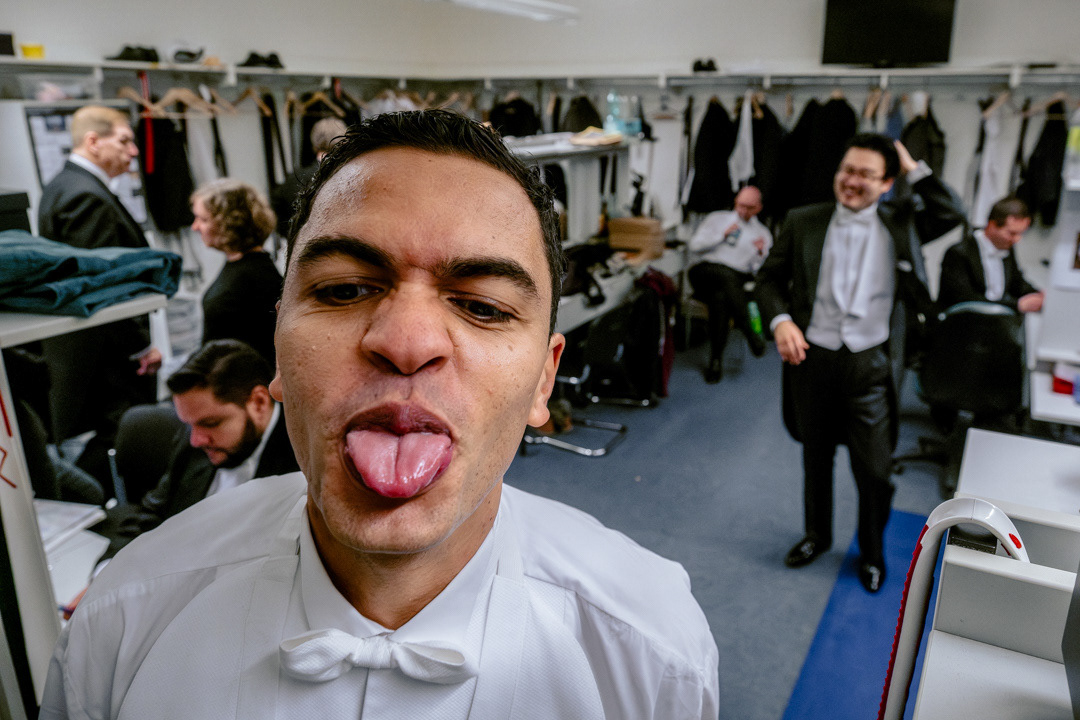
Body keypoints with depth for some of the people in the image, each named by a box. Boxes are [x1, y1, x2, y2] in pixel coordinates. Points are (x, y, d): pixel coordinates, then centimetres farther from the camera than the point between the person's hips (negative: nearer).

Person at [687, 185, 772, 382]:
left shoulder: (763, 234, 20)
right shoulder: (716, 219, 21)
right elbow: (695, 245, 8)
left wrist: (761, 254, -10)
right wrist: (723, 235, 0)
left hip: (738, 282, 0)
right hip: (706, 274, 0)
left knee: (720, 299, -36)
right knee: (727, 274, -37)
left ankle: (716, 359, -32)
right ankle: (749, 333, -34)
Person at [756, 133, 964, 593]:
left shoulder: (900, 223, 5)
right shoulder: (802, 222, 2)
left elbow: (951, 215, -5)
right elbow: (769, 278, 4)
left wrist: (913, 168, -3)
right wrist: (780, 321, -14)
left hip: (870, 364, 0)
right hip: (812, 358, 1)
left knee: (874, 469, 6)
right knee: (815, 458, 18)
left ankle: (872, 552, 32)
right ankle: (817, 536, 41)